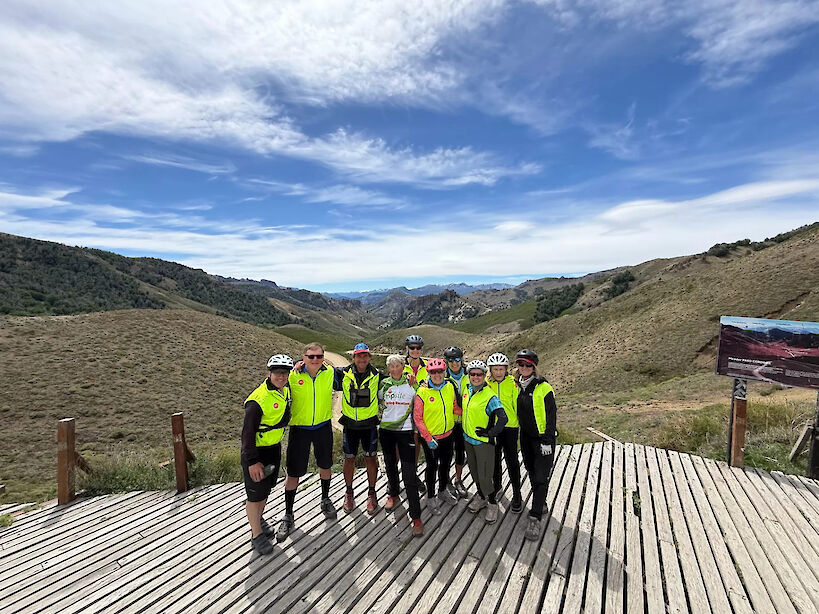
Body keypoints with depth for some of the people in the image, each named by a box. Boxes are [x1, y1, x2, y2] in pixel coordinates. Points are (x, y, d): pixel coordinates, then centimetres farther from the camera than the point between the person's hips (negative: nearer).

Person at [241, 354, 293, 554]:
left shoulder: (285, 390, -3)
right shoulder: (258, 400, -28)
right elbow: (248, 432, -24)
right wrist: (252, 461, -22)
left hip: (274, 448, 8)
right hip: (256, 451, -8)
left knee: (267, 488, 22)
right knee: (255, 494, 4)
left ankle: (258, 518, 46)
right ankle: (256, 534, 23)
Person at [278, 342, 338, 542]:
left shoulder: (330, 373, -9)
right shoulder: (293, 375, -16)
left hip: (323, 426, 2)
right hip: (299, 428, -2)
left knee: (325, 465, 19)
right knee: (293, 472, 5)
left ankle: (325, 499, 45)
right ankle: (288, 515, 25)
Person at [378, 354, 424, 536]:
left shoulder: (411, 384, -3)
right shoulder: (383, 384, 2)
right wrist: (378, 421, 8)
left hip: (405, 432, -3)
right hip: (386, 431, 3)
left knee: (409, 475, -7)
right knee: (390, 466, 18)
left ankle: (416, 517, -1)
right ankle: (393, 494, 45)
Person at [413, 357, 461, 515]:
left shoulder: (449, 386, -5)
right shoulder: (422, 392, -20)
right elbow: (417, 418, -15)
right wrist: (428, 438, -17)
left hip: (447, 434, 5)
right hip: (430, 437, -5)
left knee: (445, 464, 21)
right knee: (432, 466, 11)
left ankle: (443, 491, 46)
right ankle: (430, 497, 33)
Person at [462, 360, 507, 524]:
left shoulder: (489, 396, -21)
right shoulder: (467, 389, 1)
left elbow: (503, 418, -27)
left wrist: (490, 433, -20)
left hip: (483, 441, -7)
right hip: (468, 438, 7)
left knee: (484, 476, -1)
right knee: (474, 471, 21)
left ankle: (492, 503, 23)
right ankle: (481, 496, 42)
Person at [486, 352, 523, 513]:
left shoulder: (512, 383, -10)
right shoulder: (486, 383, -2)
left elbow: (518, 405, -6)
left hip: (510, 426, -3)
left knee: (511, 460, 2)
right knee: (494, 458, 17)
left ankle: (517, 494, 17)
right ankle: (496, 485, 38)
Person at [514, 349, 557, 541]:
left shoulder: (543, 387, -16)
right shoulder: (517, 385, 3)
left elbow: (551, 415, -15)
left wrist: (547, 441, -17)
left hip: (543, 438, -6)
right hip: (526, 437, 6)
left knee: (541, 478, -4)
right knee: (532, 473, 18)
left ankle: (536, 518, 2)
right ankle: (540, 503, 38)